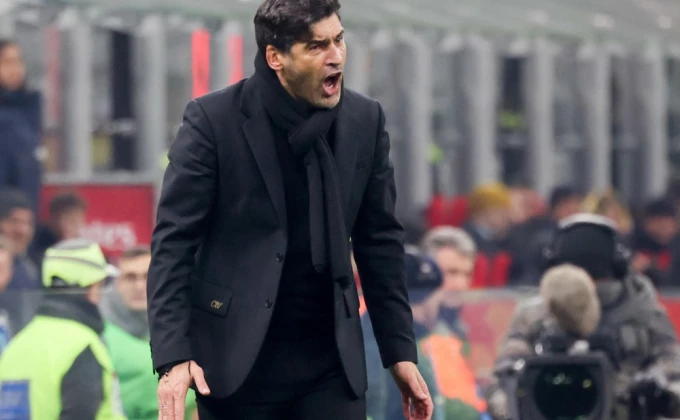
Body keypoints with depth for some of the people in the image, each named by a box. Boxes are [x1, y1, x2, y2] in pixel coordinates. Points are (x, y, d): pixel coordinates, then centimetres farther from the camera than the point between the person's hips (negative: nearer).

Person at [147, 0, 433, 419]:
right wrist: (173, 357, -18)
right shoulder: (214, 120, -8)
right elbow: (173, 242, -9)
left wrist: (401, 351, 9)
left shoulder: (365, 120, 3)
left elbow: (380, 241, 11)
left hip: (331, 362, 3)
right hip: (240, 362, -3)